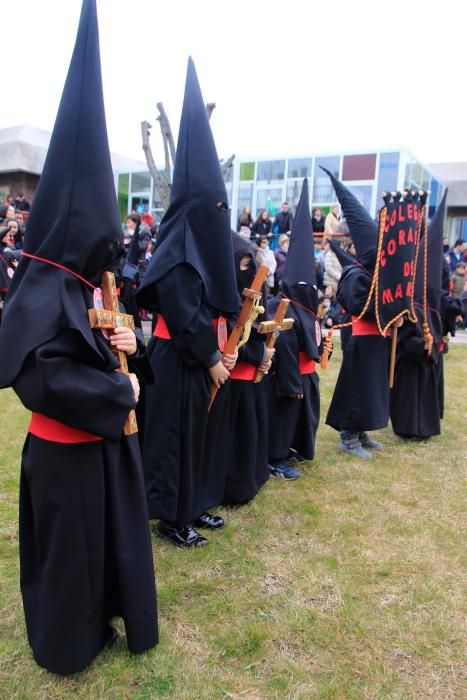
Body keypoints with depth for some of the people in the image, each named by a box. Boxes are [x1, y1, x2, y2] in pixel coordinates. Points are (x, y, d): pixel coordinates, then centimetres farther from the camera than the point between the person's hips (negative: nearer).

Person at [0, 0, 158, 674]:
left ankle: (97, 620, 47)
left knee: (110, 535, 23)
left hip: (104, 442, 9)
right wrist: (121, 391, -21)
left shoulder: (88, 286, 6)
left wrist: (126, 347, -5)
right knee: (71, 547, 12)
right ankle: (66, 643, 37)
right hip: (67, 452, -9)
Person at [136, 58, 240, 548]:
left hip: (198, 357, 9)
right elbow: (185, 315, -22)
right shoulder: (177, 252, -18)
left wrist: (219, 349, 9)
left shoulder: (201, 246, 11)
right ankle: (171, 518, 18)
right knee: (175, 435, 2)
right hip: (179, 361, -9)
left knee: (196, 432, 17)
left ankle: (192, 507, 32)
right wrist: (210, 357, -16)